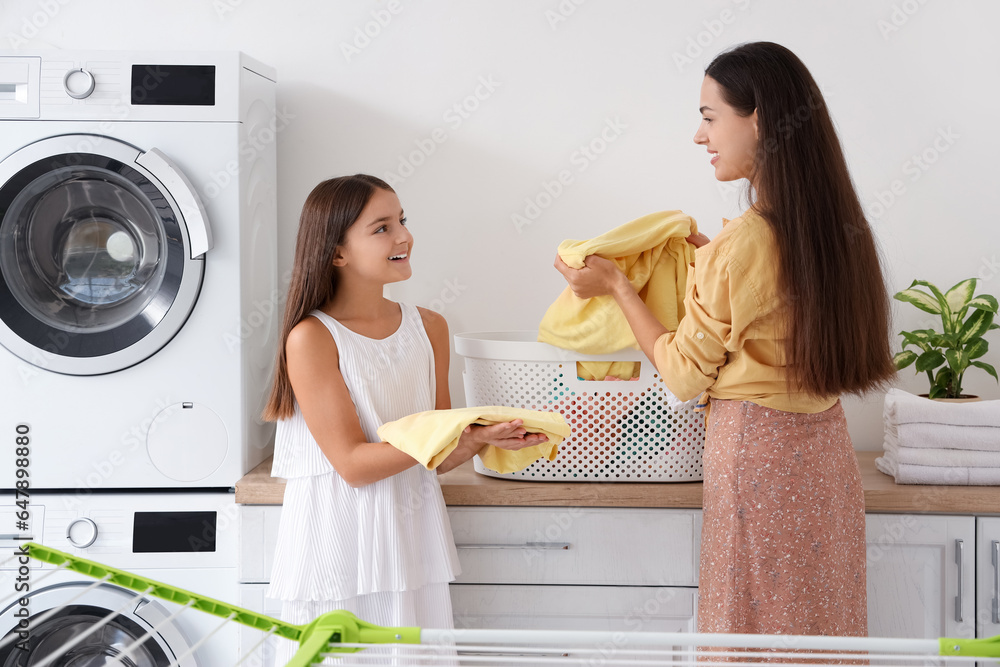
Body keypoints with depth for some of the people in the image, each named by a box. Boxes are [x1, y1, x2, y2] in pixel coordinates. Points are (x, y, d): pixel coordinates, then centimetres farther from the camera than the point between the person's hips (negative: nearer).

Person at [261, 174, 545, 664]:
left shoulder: (429, 327, 6)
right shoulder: (311, 338, -11)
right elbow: (353, 464, -16)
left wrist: (482, 436, -12)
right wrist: (460, 433, -23)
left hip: (412, 536, 5)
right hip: (338, 544, -5)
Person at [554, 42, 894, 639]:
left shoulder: (740, 244, -20)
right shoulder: (836, 228, 2)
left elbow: (686, 374, -10)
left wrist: (616, 285, 0)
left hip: (759, 455, -8)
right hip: (827, 454, 8)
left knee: (757, 628, 6)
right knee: (821, 624, 17)